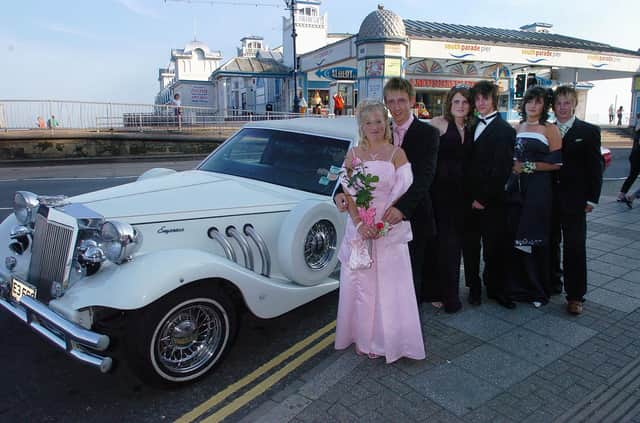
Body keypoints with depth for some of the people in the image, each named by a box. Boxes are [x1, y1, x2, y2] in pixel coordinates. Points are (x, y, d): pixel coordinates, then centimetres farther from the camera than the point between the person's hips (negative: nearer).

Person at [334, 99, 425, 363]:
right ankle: (363, 338, 24)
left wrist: (380, 224, -16)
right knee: (359, 284, 8)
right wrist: (359, 223, -14)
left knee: (389, 285, 3)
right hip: (358, 228, 2)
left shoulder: (397, 154, 1)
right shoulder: (353, 154, 6)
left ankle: (387, 340, 20)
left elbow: (401, 193, -6)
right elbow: (348, 194, 0)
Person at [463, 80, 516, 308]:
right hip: (469, 199, 6)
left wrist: (483, 198, -15)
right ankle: (474, 287, 27)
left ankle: (495, 288, 24)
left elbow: (501, 170, -14)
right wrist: (467, 195, 4)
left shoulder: (504, 130, -8)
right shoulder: (473, 125, 11)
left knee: (493, 247, 7)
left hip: (491, 201, -6)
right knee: (469, 245, 12)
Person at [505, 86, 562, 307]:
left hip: (539, 190, -4)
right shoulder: (518, 127, 13)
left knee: (535, 238, 1)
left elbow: (557, 162, -8)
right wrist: (513, 167, 5)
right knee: (514, 237, 4)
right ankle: (517, 285, 19)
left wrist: (528, 167, -10)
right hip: (515, 188, 4)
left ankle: (538, 289, 18)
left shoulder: (550, 129, -2)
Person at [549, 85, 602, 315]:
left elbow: (595, 167, -1)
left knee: (575, 247, 0)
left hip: (574, 201, -2)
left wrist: (591, 199, -6)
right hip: (549, 199, 3)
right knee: (550, 244, 12)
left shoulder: (589, 131, 0)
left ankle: (575, 295, 9)